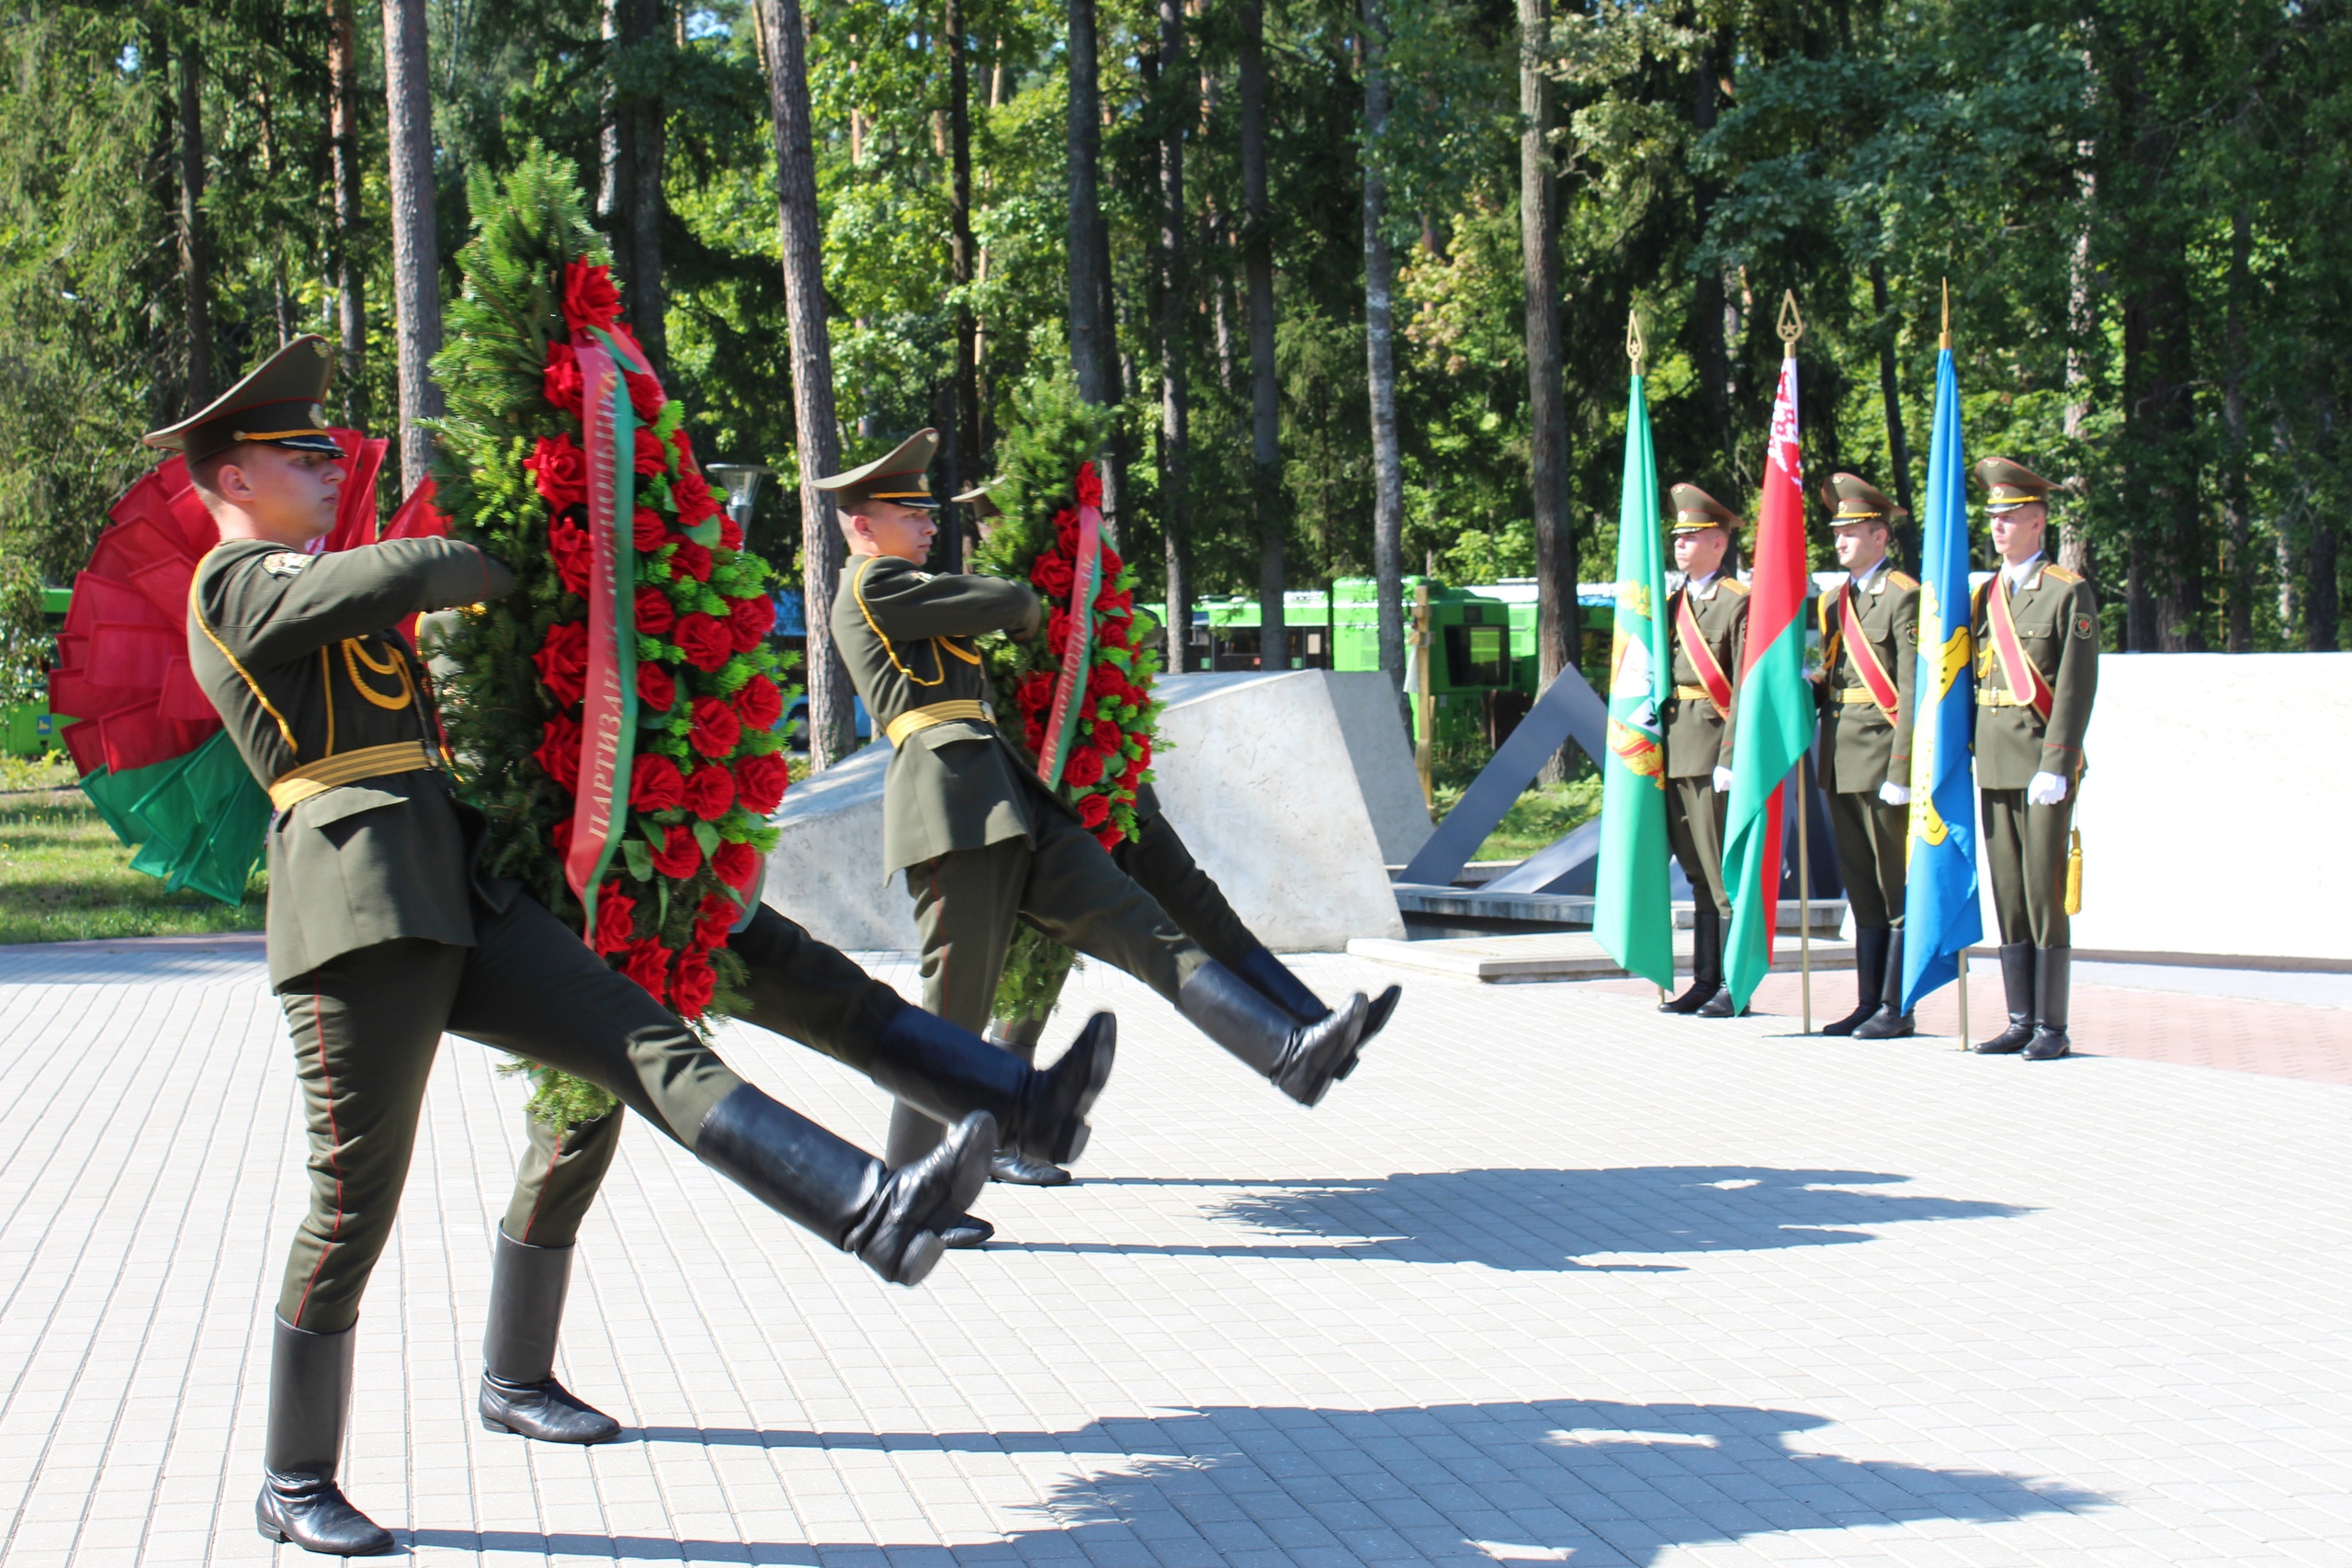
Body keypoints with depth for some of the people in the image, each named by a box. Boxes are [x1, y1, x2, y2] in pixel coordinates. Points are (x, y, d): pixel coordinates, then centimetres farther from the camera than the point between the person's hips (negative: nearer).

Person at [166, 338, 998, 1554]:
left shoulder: (313, 589, 26)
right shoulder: (234, 584, -3)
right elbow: (413, 571, -16)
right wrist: (508, 571, 3)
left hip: (455, 898, 9)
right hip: (356, 906, -9)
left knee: (648, 1051, -5)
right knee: (356, 1195, -4)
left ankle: (877, 1214, -13)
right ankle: (294, 1488, 8)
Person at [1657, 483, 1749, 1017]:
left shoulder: (1737, 603, -7)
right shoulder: (1671, 604, 17)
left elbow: (1744, 688, -12)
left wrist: (1730, 758, -18)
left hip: (1715, 751, -7)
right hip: (1676, 753, 8)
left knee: (1725, 873, -4)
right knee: (1699, 874, 11)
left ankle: (1734, 987, 1)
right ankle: (1705, 981, 16)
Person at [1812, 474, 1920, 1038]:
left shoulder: (1903, 596, -9)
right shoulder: (1834, 600, 16)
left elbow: (1912, 690, -13)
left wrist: (1901, 771, -18)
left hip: (1883, 757, -8)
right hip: (1842, 764, 8)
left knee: (1896, 887, -2)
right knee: (1861, 889, 12)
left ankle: (1896, 1008, 2)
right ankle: (1869, 1003, 18)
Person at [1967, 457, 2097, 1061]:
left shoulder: (2069, 592, -4)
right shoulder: (1985, 595, 14)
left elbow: (2077, 687, -10)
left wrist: (2056, 766, -17)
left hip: (2044, 763, -6)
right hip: (1993, 763, 6)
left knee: (2045, 896, -5)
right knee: (2007, 898, 8)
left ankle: (2052, 1028, -1)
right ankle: (2021, 1021, 14)